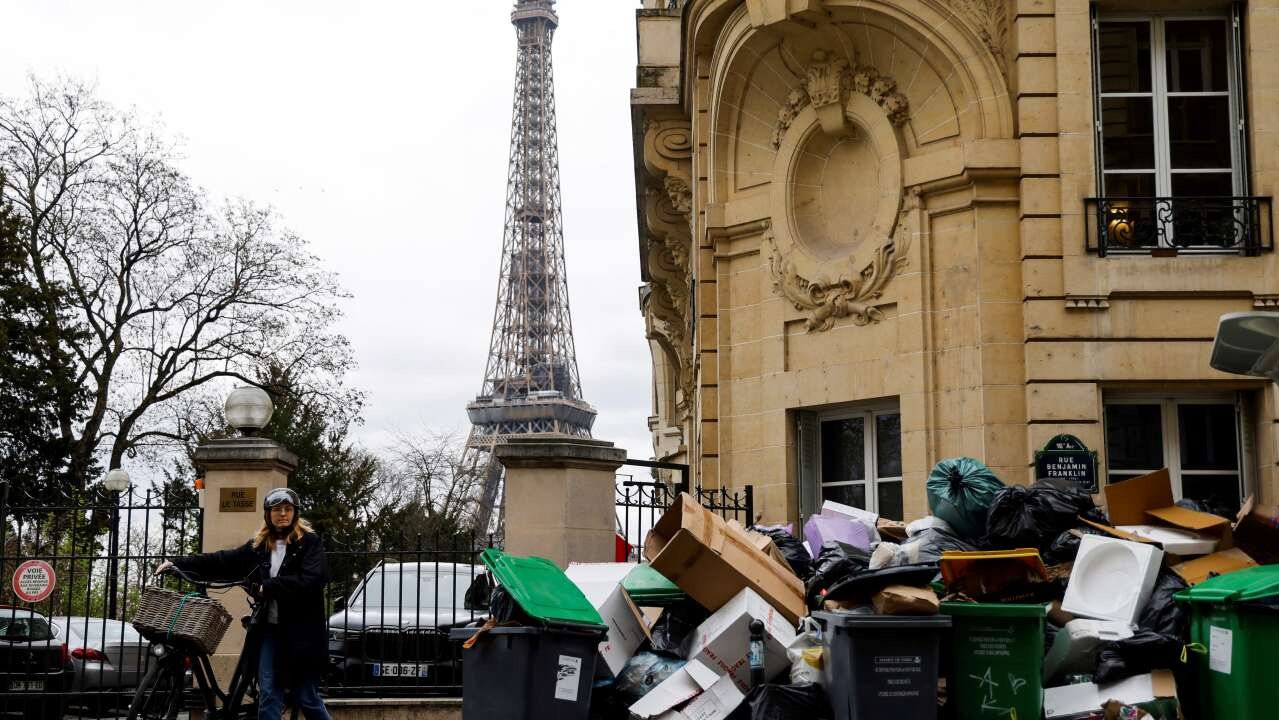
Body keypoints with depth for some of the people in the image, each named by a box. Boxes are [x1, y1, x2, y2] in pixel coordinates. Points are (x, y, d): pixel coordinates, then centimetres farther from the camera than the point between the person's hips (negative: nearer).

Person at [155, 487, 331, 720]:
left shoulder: (309, 542, -2)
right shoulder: (259, 545, 12)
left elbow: (312, 580, -16)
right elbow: (223, 561, 11)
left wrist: (268, 586, -17)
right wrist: (178, 563, 5)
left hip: (301, 632, -4)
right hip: (270, 628, 4)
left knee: (307, 698, 0)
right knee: (268, 694, -1)